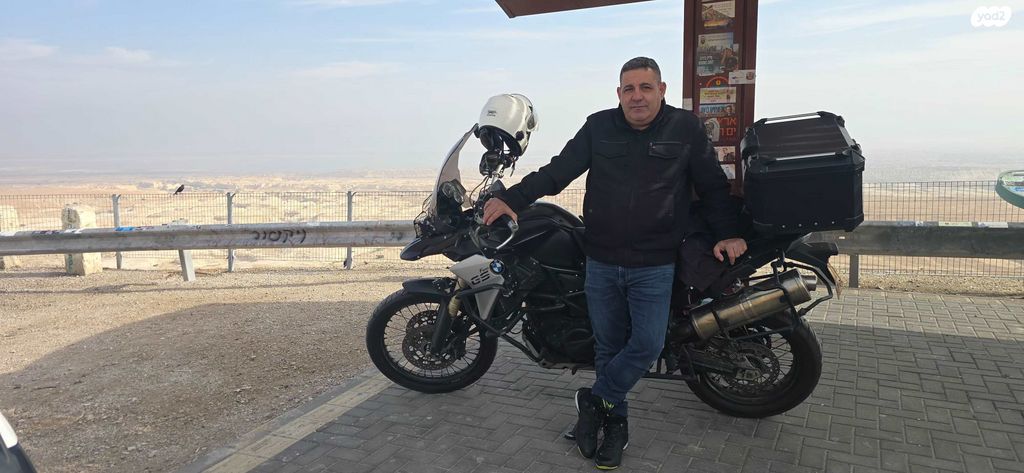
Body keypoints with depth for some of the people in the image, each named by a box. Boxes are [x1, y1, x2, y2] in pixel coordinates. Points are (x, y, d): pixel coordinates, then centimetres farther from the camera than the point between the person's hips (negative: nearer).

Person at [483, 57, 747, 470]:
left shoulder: (685, 128, -1)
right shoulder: (598, 127, 2)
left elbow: (712, 184, 7)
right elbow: (557, 171, -1)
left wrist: (726, 234, 2)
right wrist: (511, 199, -11)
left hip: (654, 265, -1)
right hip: (601, 261, 2)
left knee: (647, 344, -8)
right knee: (608, 346, 11)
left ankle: (596, 400, 16)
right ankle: (615, 422, 28)